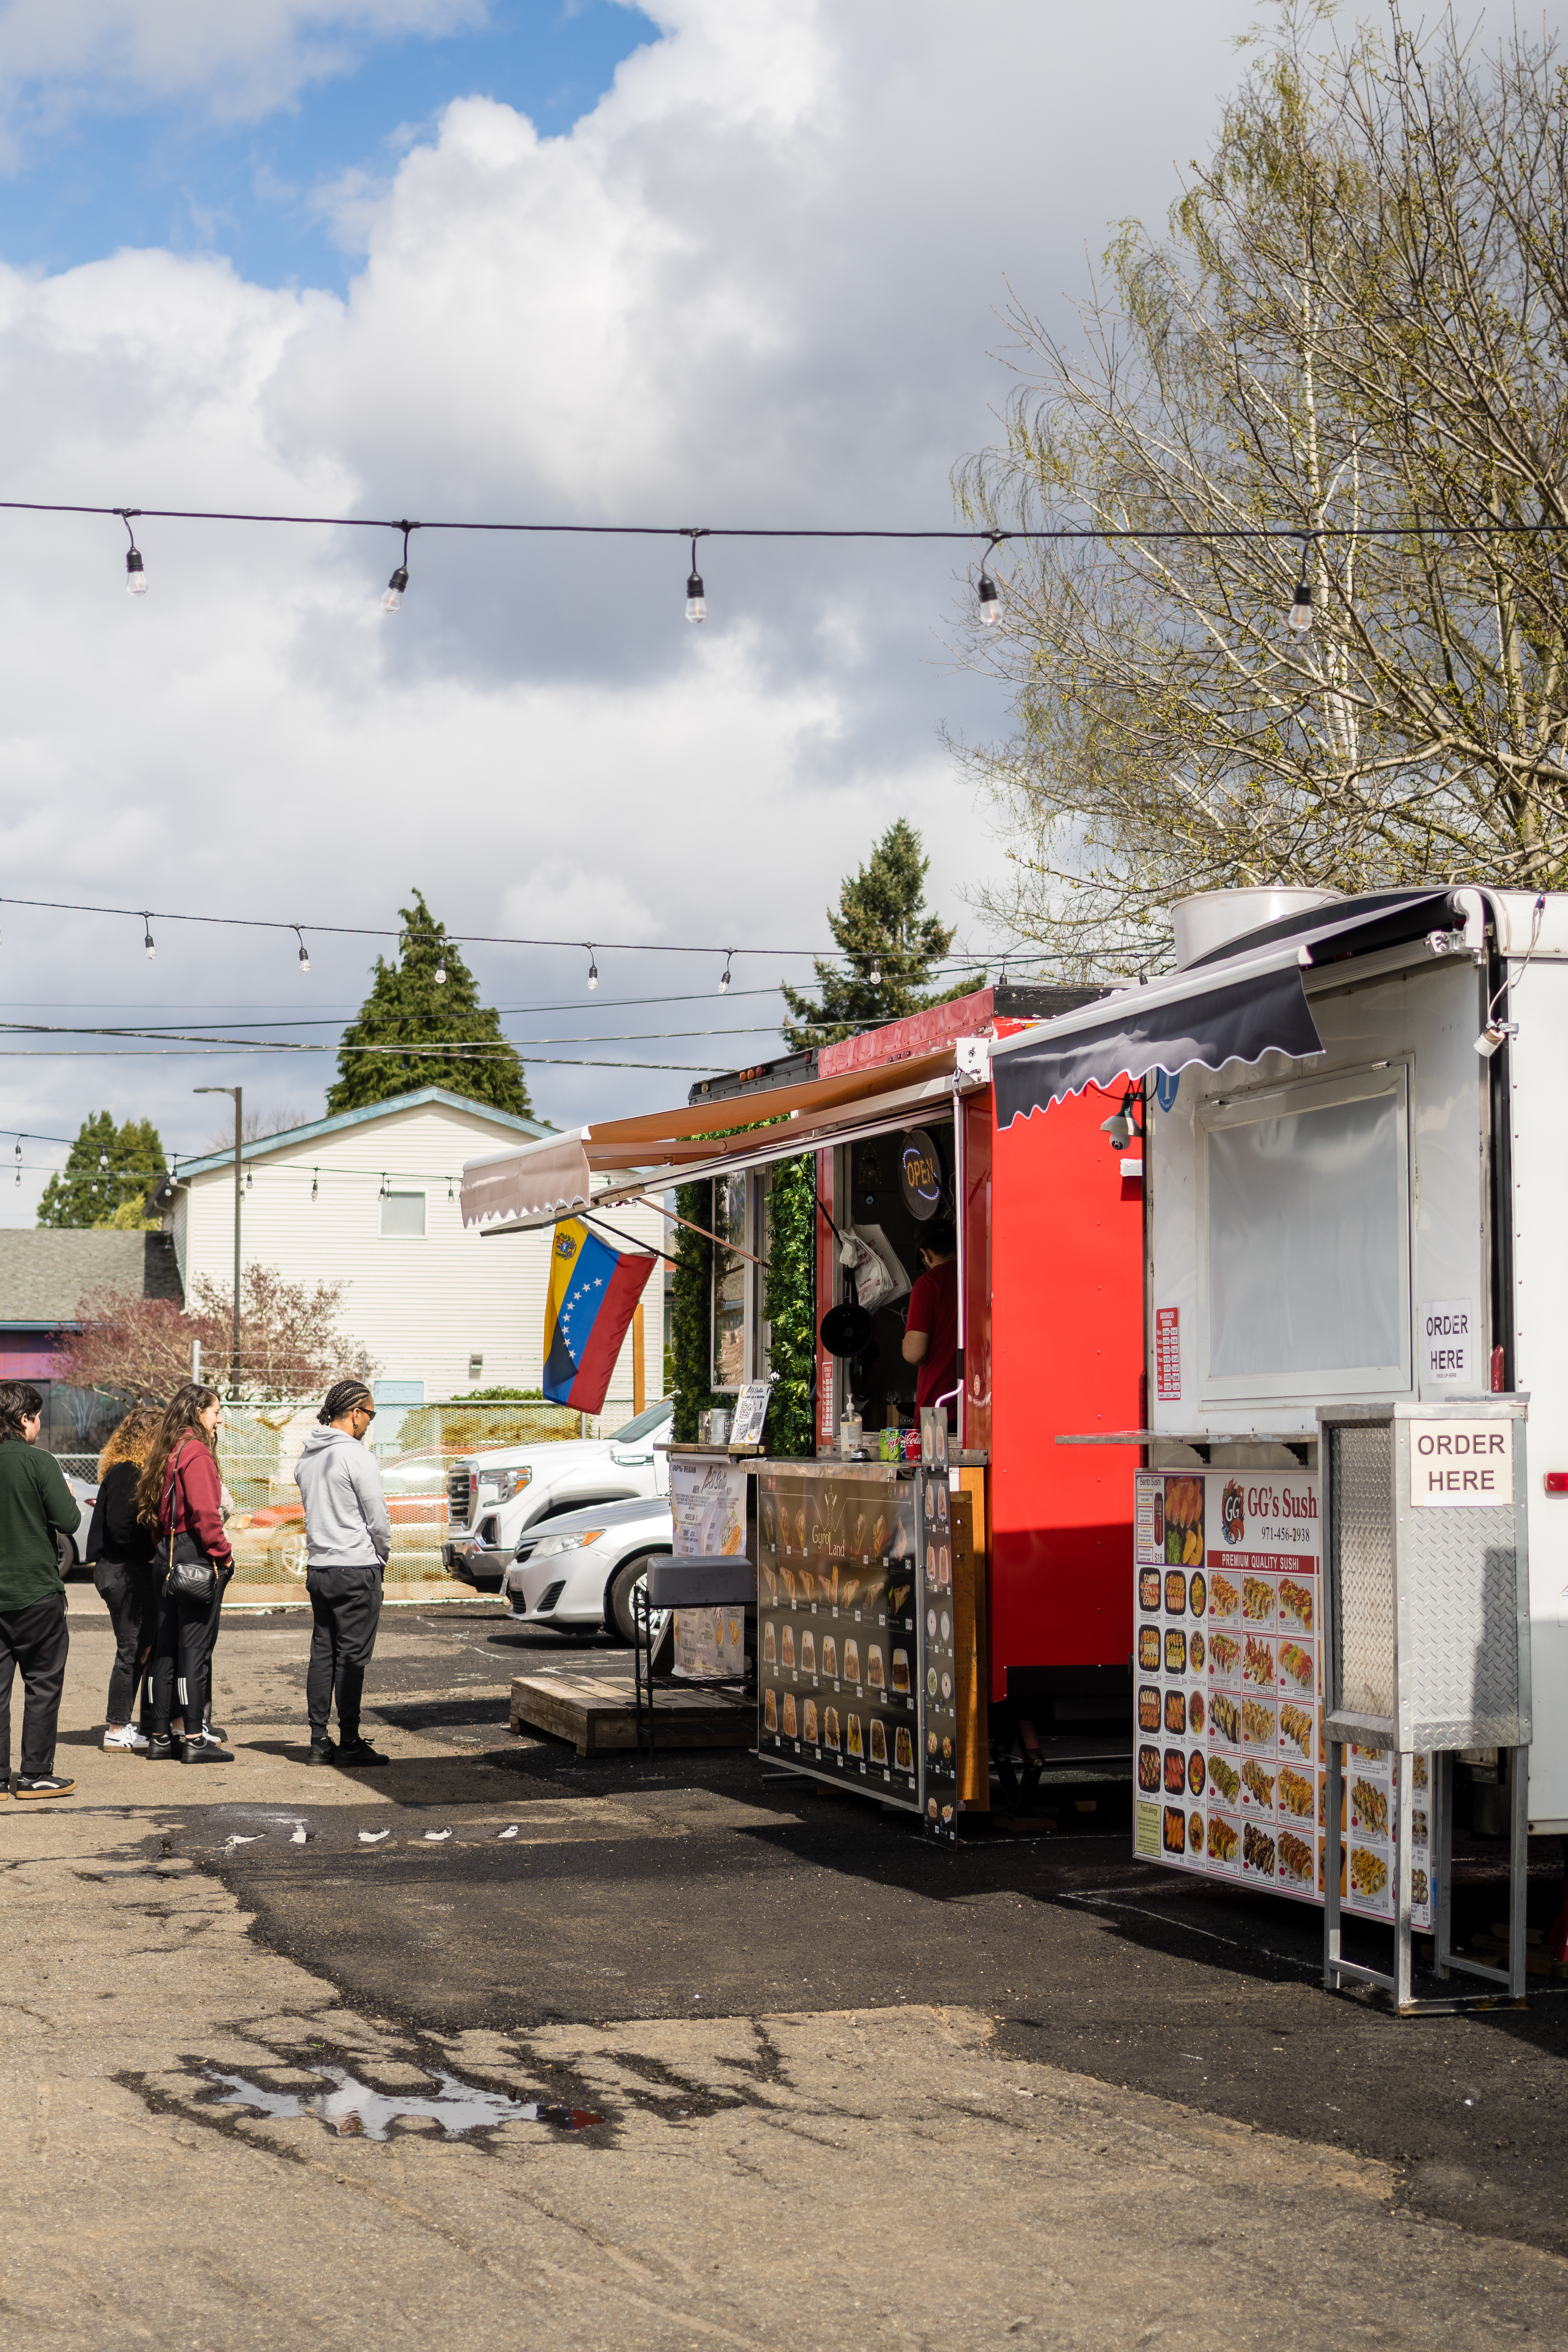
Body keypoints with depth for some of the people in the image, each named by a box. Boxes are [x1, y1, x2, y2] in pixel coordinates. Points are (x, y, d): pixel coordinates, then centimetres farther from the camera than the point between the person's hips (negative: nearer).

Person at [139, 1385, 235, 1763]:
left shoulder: (166, 1451, 14)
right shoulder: (196, 1452, -12)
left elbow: (153, 1509, 14)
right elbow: (204, 1511, -21)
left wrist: (166, 1548, 13)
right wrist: (223, 1554, -13)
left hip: (168, 1558, 9)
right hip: (197, 1559, -9)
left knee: (167, 1647, 11)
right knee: (195, 1646, -6)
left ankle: (163, 1736, 16)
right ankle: (194, 1739, -4)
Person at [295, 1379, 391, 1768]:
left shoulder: (307, 1456, 10)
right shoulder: (356, 1456, -14)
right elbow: (378, 1518, -12)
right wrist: (382, 1552, 7)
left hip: (318, 1568, 7)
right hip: (357, 1567, -7)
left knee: (323, 1653, 10)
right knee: (352, 1656, -3)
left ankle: (319, 1741, 10)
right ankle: (349, 1743, -1)